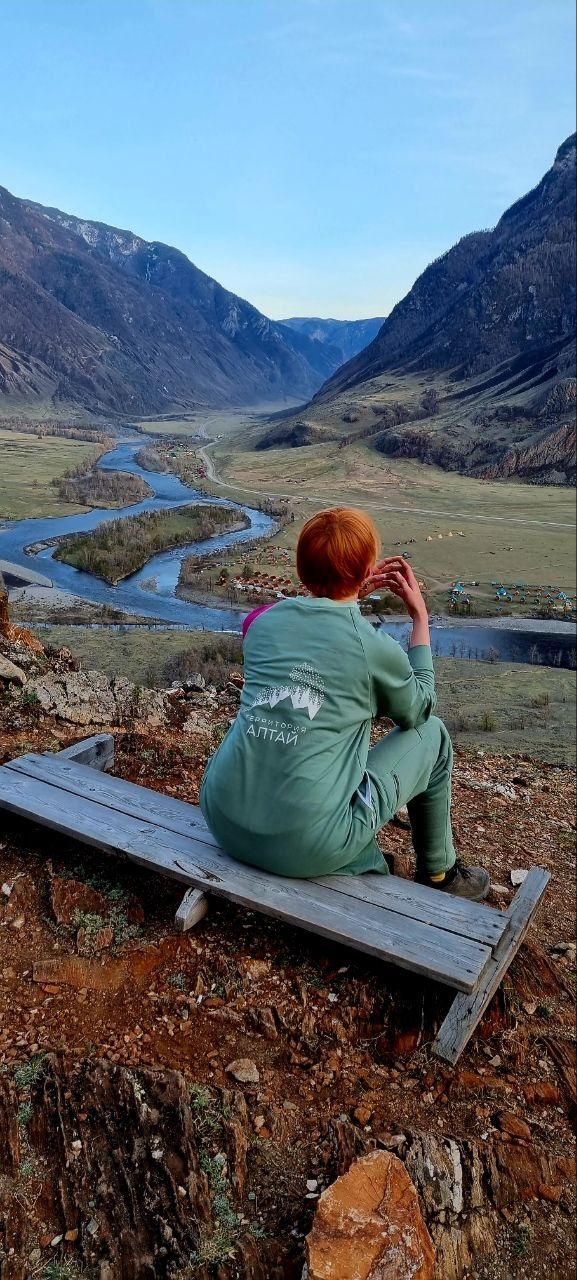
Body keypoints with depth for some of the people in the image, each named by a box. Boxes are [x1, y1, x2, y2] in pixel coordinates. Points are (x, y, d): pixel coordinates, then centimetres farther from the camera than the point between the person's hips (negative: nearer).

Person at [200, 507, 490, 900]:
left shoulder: (264, 620, 2)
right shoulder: (376, 648, -12)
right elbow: (419, 709, 11)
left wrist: (351, 594, 22)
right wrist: (421, 617, 15)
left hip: (222, 821, 6)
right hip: (305, 847, -5)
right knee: (431, 735, 14)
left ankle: (365, 863, 42)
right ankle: (439, 874, 33)